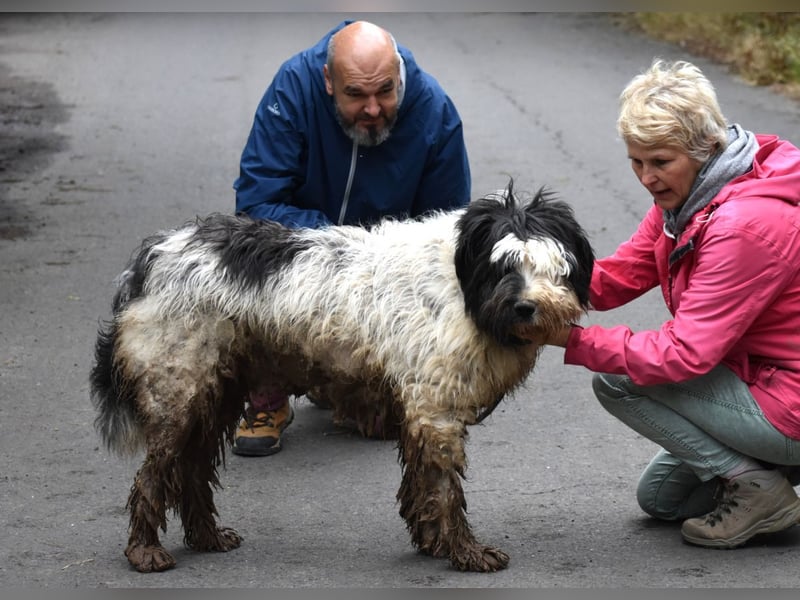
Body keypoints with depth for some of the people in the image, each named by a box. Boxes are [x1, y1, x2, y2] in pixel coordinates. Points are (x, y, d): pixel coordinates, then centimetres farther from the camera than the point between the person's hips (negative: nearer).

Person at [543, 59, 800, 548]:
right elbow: (623, 274, 1)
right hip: (757, 375, 11)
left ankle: (757, 488, -8)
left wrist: (574, 340, -27)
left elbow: (685, 354, -29)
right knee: (659, 498, 20)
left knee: (617, 380, -13)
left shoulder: (747, 224, -29)